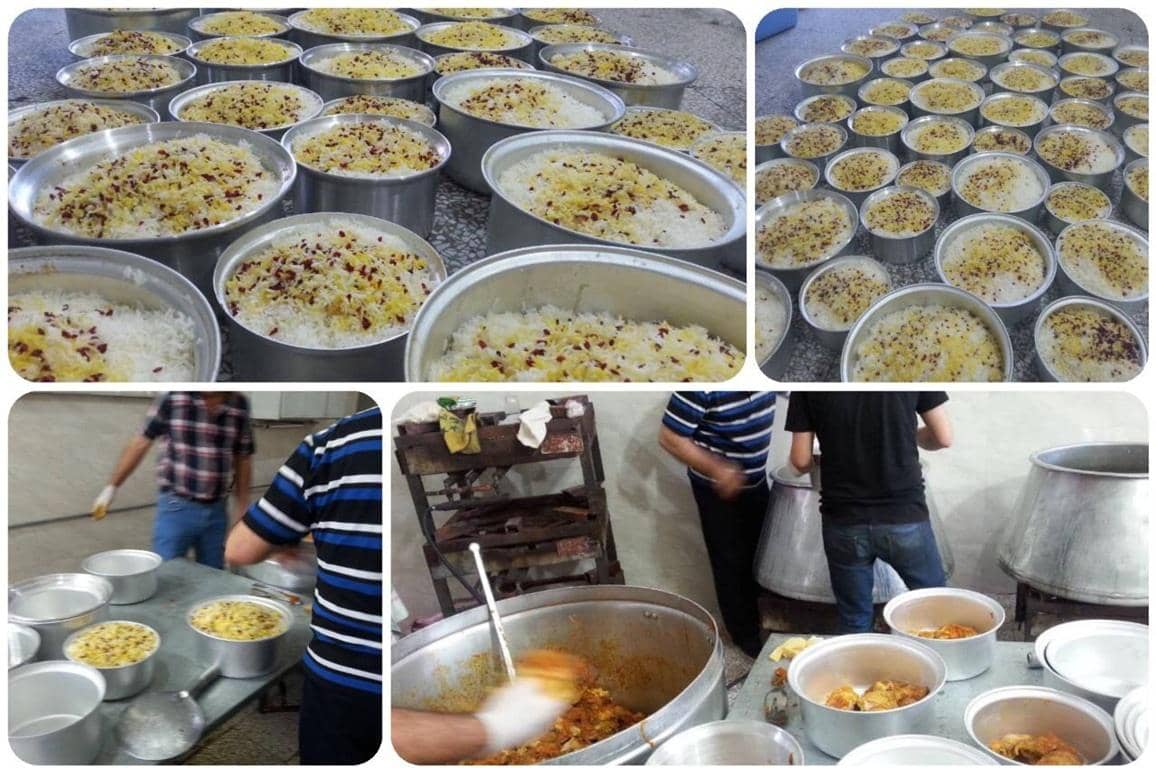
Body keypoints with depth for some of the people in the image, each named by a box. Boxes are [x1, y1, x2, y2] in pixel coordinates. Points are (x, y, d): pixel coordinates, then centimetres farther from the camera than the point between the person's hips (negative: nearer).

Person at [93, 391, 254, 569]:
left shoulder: (239, 404, -2)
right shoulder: (173, 397, -10)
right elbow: (141, 442, -2)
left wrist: (243, 513, 9)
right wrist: (111, 487, 0)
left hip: (217, 511, 3)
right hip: (177, 507, -2)